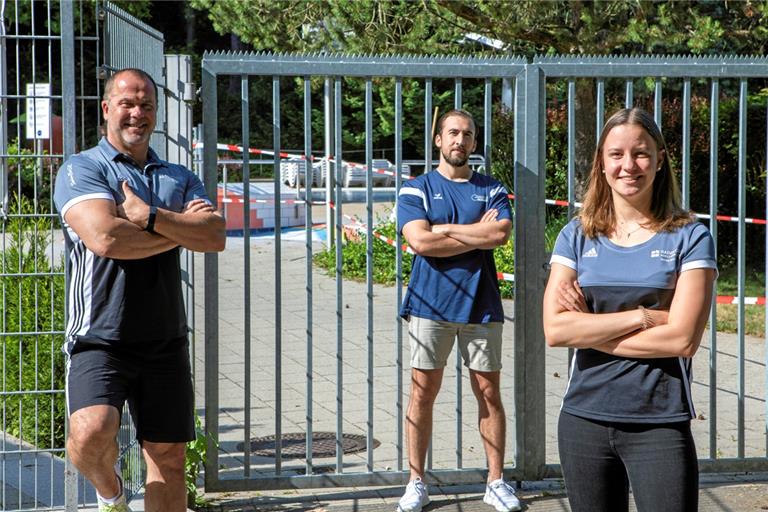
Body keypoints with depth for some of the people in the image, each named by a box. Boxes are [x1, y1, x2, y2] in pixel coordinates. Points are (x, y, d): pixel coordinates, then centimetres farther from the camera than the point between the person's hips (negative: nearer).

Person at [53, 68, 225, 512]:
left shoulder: (179, 179, 15)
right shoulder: (82, 170, 0)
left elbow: (216, 236, -3)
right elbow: (105, 238, -18)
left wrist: (149, 217, -14)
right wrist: (181, 229, -6)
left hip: (166, 343, 5)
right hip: (100, 340, -5)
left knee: (169, 457, 7)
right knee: (90, 434, -25)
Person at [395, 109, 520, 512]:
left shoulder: (491, 190, 9)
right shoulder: (416, 189, 4)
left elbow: (501, 233, -10)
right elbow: (419, 241, -12)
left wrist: (444, 229, -9)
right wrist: (479, 232, -7)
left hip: (481, 305, 1)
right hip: (430, 304, -1)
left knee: (489, 393, 4)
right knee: (423, 392, 1)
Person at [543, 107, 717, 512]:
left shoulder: (688, 238, -2)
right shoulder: (577, 237, 5)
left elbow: (682, 339, -13)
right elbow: (555, 330, -8)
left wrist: (588, 328, -9)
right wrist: (641, 316, -13)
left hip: (659, 423, -3)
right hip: (584, 418, 3)